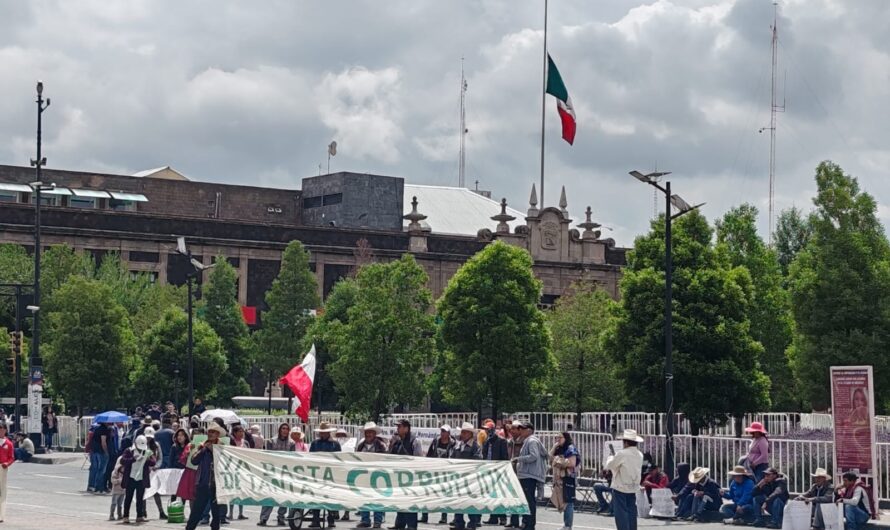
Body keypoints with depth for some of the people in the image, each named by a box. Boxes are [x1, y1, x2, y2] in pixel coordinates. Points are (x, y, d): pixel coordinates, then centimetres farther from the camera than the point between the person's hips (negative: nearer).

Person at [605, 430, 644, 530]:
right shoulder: (639, 455, 5)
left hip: (620, 488, -6)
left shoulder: (622, 454, -16)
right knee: (631, 512, 11)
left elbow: (608, 466, -6)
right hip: (633, 488, 6)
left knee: (621, 512, -2)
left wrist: (611, 459, 14)